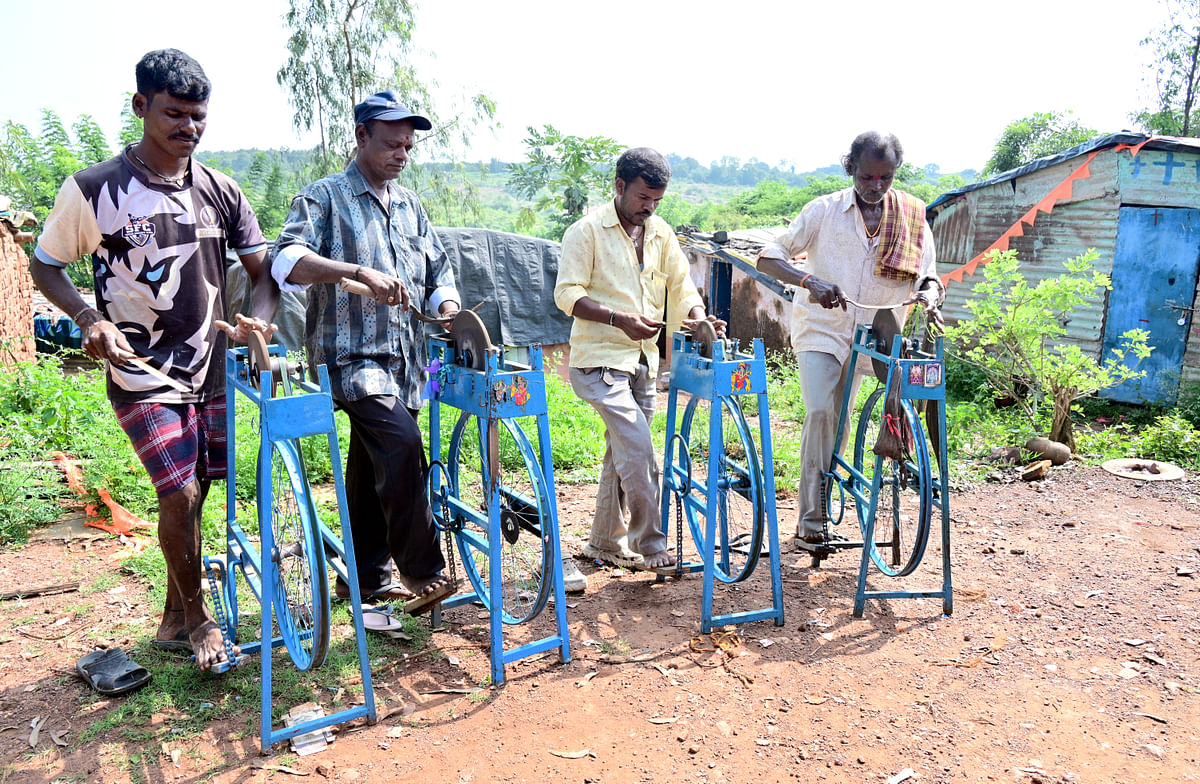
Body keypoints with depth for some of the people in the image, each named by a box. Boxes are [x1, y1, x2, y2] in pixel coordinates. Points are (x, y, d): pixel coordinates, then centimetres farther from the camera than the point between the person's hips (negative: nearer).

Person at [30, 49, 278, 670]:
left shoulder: (220, 192, 2)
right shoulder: (94, 189, -8)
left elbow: (263, 269, 5)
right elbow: (44, 265, 3)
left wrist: (256, 319, -16)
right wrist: (89, 319, -16)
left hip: (211, 372, 4)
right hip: (143, 376, -4)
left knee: (191, 497, 11)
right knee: (180, 495, -11)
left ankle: (174, 619, 29)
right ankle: (197, 618, 12)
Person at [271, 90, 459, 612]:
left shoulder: (410, 206, 20)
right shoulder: (325, 197, 1)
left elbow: (439, 272, 24)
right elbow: (288, 260, -15)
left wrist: (449, 310, 3)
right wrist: (360, 272, -28)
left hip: (403, 358, 6)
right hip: (351, 354, -6)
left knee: (373, 467, 12)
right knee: (402, 444, -25)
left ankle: (366, 578, 23)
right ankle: (421, 571, -15)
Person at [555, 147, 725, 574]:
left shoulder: (661, 233, 11)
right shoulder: (587, 230, -7)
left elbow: (681, 287, 12)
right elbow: (567, 294, -12)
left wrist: (699, 317, -11)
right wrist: (620, 319, -25)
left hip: (643, 360, 7)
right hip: (600, 359, -7)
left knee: (621, 454, 14)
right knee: (639, 451, -15)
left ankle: (605, 542, 27)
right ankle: (650, 546, -2)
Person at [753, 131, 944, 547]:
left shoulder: (912, 218, 2)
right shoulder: (824, 210, -6)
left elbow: (927, 275, 5)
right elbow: (768, 256, -10)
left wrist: (929, 295, -21)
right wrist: (810, 281, -29)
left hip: (866, 336, 3)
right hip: (820, 328, -3)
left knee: (838, 422, 9)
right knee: (820, 412, -20)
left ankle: (822, 510, 23)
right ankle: (810, 518, -14)